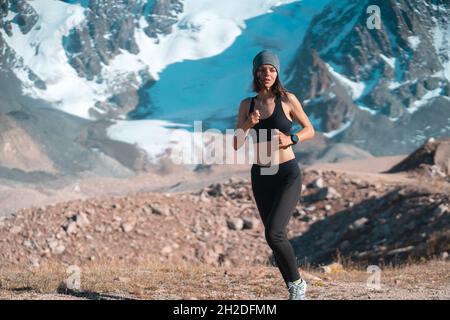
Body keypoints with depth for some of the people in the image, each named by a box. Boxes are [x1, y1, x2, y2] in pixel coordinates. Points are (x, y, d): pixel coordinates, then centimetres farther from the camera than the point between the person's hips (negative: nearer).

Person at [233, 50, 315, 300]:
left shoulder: (287, 99, -5)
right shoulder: (246, 105, 5)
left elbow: (310, 130, 5)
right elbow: (236, 145, 3)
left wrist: (291, 139, -14)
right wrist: (248, 124, -15)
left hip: (288, 175, -5)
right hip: (260, 177, 5)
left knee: (273, 234, -20)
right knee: (276, 236, 10)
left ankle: (297, 283, 2)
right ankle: (294, 290, 25)